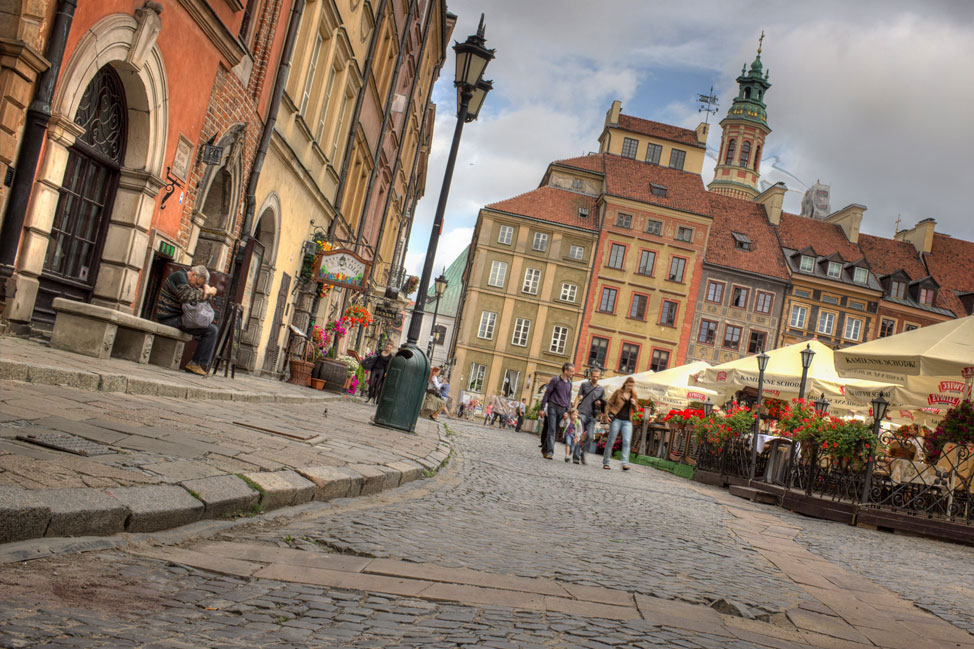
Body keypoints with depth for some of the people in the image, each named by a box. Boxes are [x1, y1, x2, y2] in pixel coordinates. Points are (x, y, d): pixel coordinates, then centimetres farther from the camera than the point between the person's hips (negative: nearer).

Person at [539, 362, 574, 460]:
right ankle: (550, 452, -17)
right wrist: (542, 408, -7)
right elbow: (547, 394, -3)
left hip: (562, 409, 5)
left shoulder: (569, 383, 12)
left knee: (556, 431, 6)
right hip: (553, 407, -5)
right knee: (551, 430, -13)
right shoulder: (555, 380, -5)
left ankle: (544, 449, 19)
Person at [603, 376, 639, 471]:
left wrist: (634, 404, -7)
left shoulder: (633, 395, 10)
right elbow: (609, 404, 4)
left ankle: (625, 463, -17)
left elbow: (635, 410, 15)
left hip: (627, 421, 3)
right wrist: (607, 415, -8)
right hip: (616, 419, -3)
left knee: (627, 441, -12)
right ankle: (605, 462, 9)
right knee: (611, 441, 0)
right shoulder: (618, 392, 0)